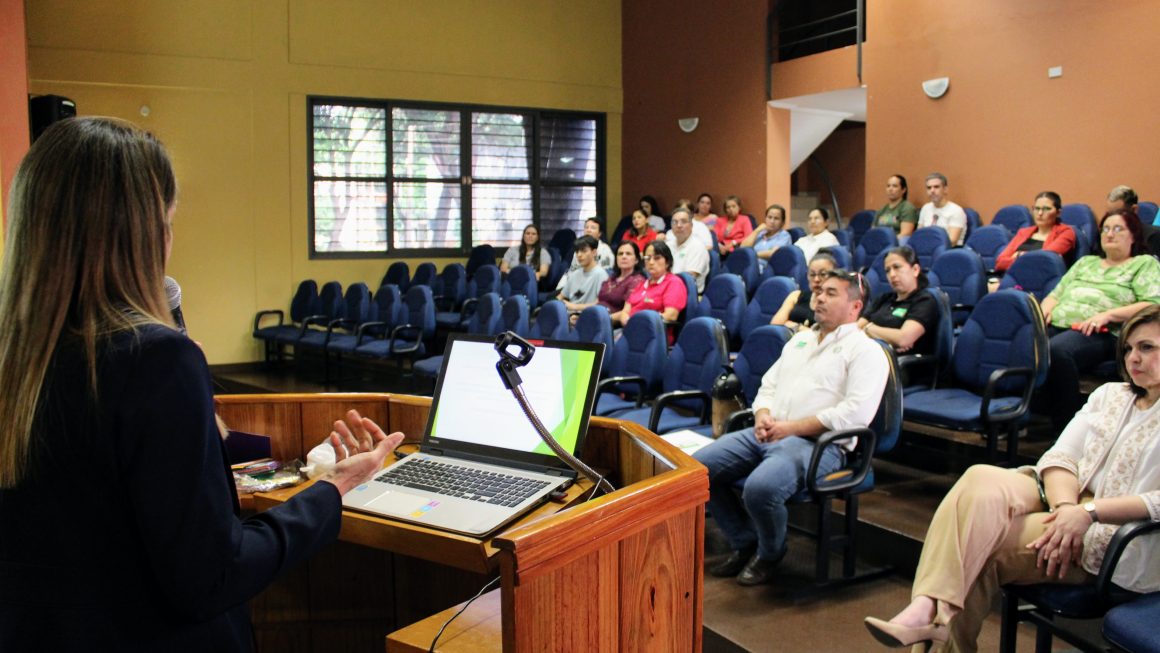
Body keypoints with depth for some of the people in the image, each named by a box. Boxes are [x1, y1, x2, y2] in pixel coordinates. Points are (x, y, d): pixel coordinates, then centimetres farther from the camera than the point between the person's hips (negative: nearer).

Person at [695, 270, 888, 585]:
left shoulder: (864, 350, -1)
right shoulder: (801, 339, 24)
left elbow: (856, 412, -15)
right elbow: (769, 385, 24)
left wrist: (792, 427, -17)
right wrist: (763, 416, 0)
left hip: (816, 443, -7)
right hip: (767, 434, 8)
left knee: (760, 487, -34)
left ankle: (770, 554, 0)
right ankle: (745, 542, 10)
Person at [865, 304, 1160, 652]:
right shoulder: (1110, 394, 19)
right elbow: (1060, 455, 8)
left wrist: (1088, 513, -23)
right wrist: (1065, 506, -12)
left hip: (1116, 535, -5)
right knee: (980, 480, -27)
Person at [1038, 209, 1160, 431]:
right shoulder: (1085, 262, 34)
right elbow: (1055, 295, 29)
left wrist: (1107, 315, -12)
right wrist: (1044, 310, 4)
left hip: (1101, 333, -5)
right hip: (1056, 325, 5)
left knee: (1056, 350, -39)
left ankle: (1068, 426, -32)